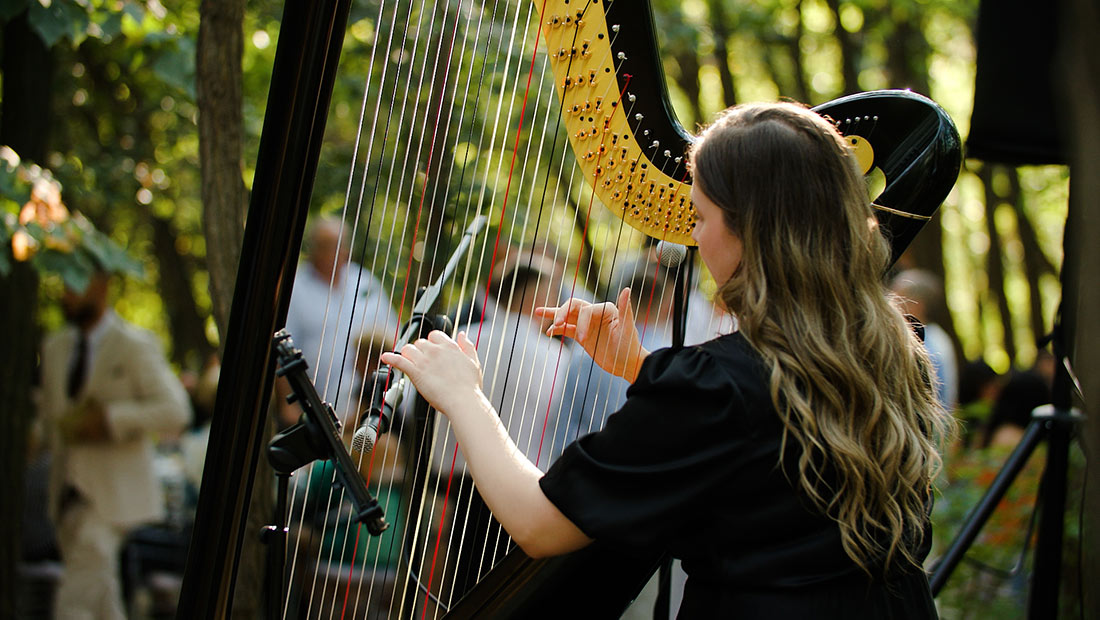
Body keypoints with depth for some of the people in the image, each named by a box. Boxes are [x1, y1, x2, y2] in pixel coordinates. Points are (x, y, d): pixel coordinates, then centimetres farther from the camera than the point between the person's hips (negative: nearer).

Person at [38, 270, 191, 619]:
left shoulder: (136, 345, -5)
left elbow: (175, 411, -11)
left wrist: (111, 420, -17)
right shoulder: (54, 347, 13)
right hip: (69, 490, 6)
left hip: (113, 496, -6)